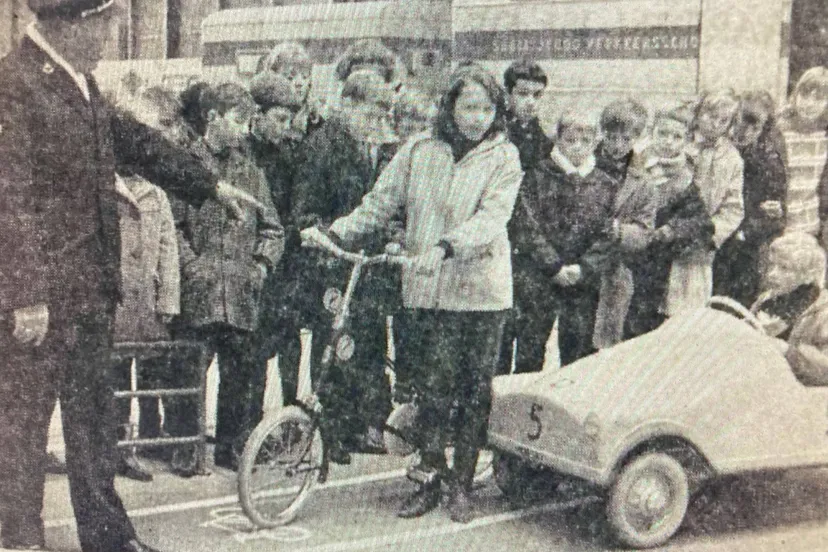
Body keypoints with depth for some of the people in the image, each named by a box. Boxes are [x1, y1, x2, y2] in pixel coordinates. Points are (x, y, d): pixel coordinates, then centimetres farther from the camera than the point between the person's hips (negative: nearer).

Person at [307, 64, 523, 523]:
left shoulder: (503, 157, -1)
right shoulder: (418, 150, 6)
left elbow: (492, 217, -15)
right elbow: (380, 202, 8)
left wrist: (444, 248, -30)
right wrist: (336, 231, -6)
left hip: (481, 290, -1)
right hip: (427, 289, 1)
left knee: (474, 390, 5)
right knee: (431, 388, 0)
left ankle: (461, 486, 17)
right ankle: (430, 481, 14)